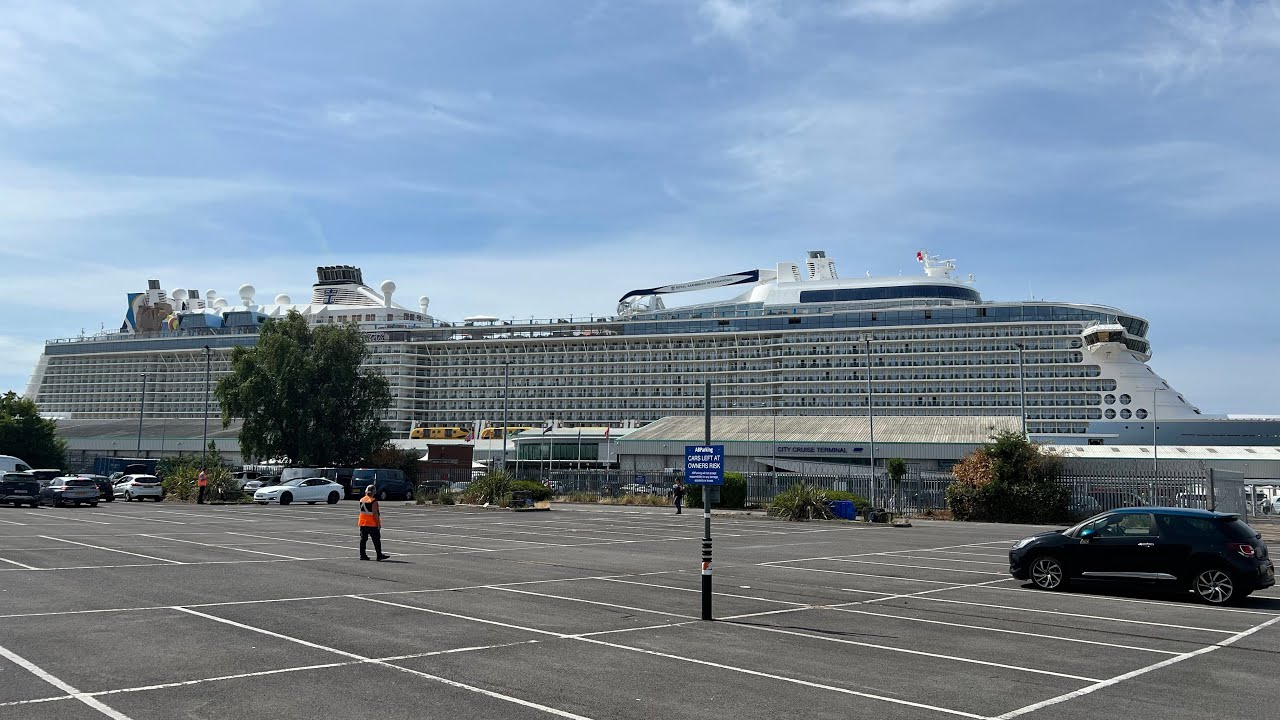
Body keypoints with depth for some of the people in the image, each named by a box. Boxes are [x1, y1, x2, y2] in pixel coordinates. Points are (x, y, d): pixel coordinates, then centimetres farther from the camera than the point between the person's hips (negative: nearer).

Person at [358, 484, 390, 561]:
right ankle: (379, 555, 1)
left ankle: (362, 555, 9)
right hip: (372, 524, -6)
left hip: (362, 523, 6)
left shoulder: (361, 500, 6)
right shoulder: (373, 501, -15)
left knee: (363, 539, 9)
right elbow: (375, 514, -18)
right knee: (376, 540, 0)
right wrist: (378, 523, -13)